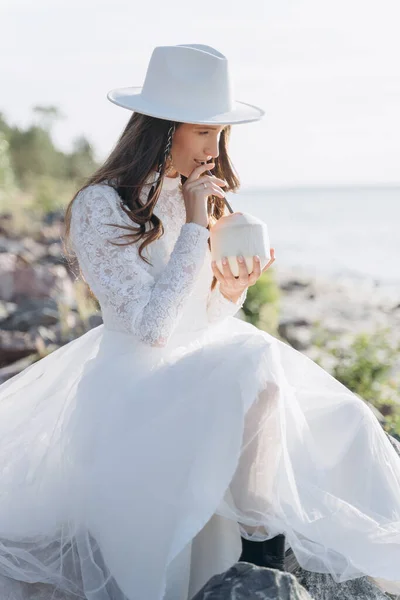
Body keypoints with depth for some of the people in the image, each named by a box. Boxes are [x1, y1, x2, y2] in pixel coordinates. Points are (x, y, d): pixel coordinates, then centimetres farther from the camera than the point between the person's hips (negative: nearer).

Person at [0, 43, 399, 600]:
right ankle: (262, 537, -12)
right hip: (137, 383, -7)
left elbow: (204, 322, 11)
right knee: (257, 372, -32)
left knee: (342, 426, -7)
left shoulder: (195, 196, 8)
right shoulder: (100, 207, -14)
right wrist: (195, 226, -19)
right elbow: (153, 326, -22)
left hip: (205, 364, 7)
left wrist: (232, 292, -11)